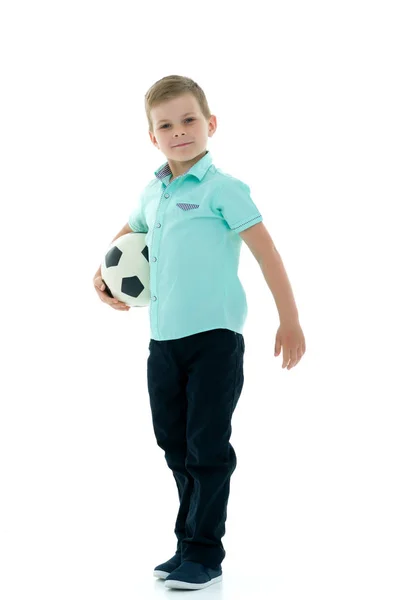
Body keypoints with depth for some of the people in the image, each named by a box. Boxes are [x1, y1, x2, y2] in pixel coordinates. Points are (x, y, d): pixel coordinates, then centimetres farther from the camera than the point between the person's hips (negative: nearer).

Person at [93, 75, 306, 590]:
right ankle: (190, 543, 27)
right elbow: (126, 234, 32)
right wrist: (102, 276, 17)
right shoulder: (152, 194, 10)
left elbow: (266, 252, -10)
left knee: (207, 447, -3)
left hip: (215, 336, -7)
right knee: (176, 446, 14)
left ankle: (204, 553, 7)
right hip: (164, 339, 7)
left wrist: (289, 320, -12)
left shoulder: (222, 189, -9)